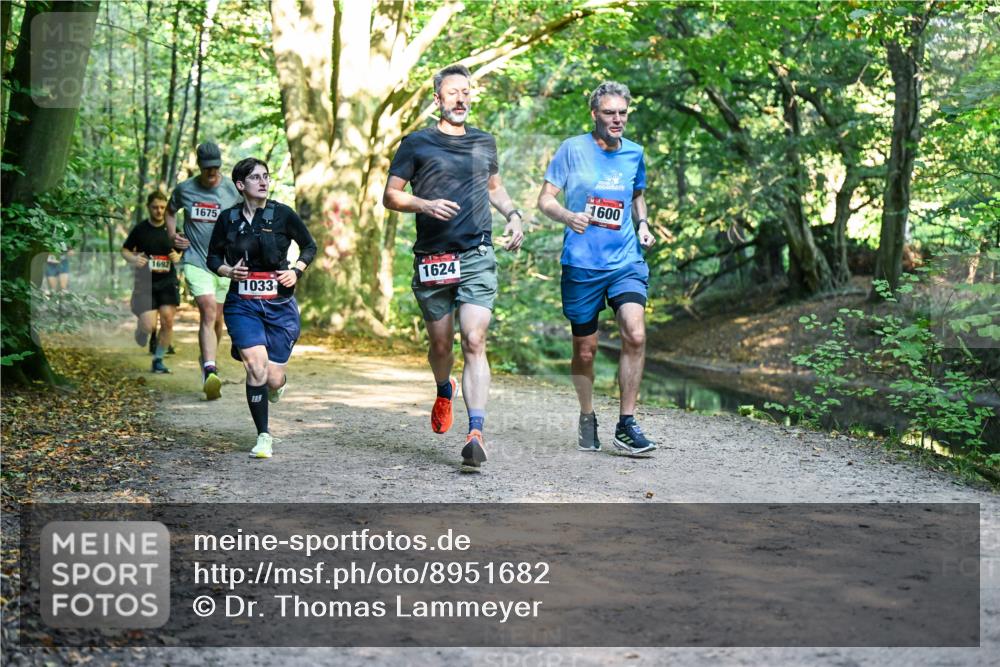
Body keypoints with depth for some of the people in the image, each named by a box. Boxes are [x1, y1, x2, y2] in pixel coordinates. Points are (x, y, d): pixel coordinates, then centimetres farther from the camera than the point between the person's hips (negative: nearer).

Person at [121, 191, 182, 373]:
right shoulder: (140, 229, -1)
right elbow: (125, 250, 9)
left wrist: (178, 256, -7)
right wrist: (133, 259, -12)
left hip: (167, 281, 2)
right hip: (145, 283, -2)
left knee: (168, 321, -6)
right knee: (149, 326, -12)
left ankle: (158, 359, 10)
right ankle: (140, 326, 26)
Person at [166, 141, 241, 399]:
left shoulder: (232, 191, 0)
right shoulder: (184, 189, 2)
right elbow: (170, 211, 22)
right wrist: (172, 235, 7)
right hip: (195, 261, -2)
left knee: (217, 319, 12)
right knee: (207, 312, -22)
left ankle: (207, 361, 38)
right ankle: (210, 371, -33)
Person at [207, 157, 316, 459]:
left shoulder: (282, 214, -1)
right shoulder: (228, 218, 2)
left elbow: (310, 246, 11)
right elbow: (212, 257, 13)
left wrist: (296, 270, -6)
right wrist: (228, 271, -8)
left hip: (279, 303, 0)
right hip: (242, 303, 0)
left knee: (273, 379, -2)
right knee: (256, 368, -18)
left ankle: (278, 383, 39)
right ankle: (263, 436, -3)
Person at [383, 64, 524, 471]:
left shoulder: (485, 143, 14)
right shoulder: (417, 144, 4)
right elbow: (390, 196, 4)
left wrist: (513, 215, 12)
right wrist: (425, 205, -14)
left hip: (478, 258, 1)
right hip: (431, 260, -1)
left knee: (474, 343, -13)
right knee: (441, 344, 10)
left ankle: (476, 434, -20)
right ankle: (444, 392, 45)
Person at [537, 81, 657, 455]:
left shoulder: (634, 153, 9)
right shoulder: (573, 150, -2)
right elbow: (545, 200, -2)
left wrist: (643, 225, 7)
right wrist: (568, 217, -22)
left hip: (626, 262, 2)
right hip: (581, 265, -2)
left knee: (635, 335, -18)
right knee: (585, 350, 7)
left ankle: (626, 424, -8)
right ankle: (587, 418, 31)